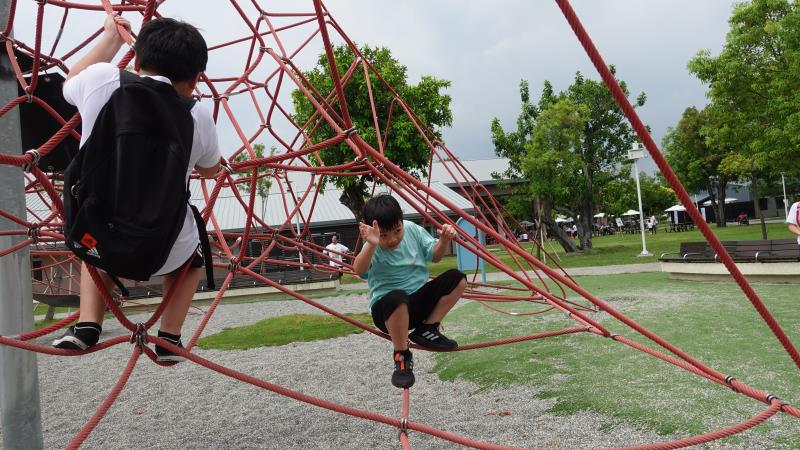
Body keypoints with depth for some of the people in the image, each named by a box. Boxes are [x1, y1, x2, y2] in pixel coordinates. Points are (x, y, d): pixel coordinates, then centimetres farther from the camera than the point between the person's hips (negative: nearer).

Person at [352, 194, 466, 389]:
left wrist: (444, 241, -10)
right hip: (387, 309, -5)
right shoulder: (374, 249, -18)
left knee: (457, 278, -9)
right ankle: (402, 357, -16)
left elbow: (434, 256, 10)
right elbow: (358, 270, -39)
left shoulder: (412, 230, -3)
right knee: (397, 298, -41)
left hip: (419, 299, 6)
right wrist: (371, 245, -57)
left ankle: (427, 330, 1)